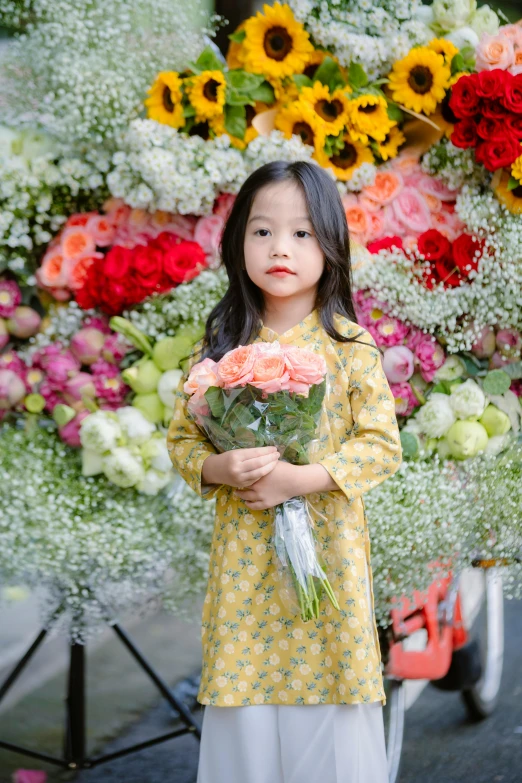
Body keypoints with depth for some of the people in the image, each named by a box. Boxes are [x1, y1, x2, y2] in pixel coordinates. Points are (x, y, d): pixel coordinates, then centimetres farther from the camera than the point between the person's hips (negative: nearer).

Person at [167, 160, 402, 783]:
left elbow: (382, 446, -7)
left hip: (327, 550, -2)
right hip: (244, 555, 2)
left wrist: (299, 479, -18)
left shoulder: (349, 347, -4)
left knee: (328, 719, 3)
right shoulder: (219, 347, 3)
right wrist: (219, 468, -15)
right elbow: (181, 438, 6)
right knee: (244, 693, 6)